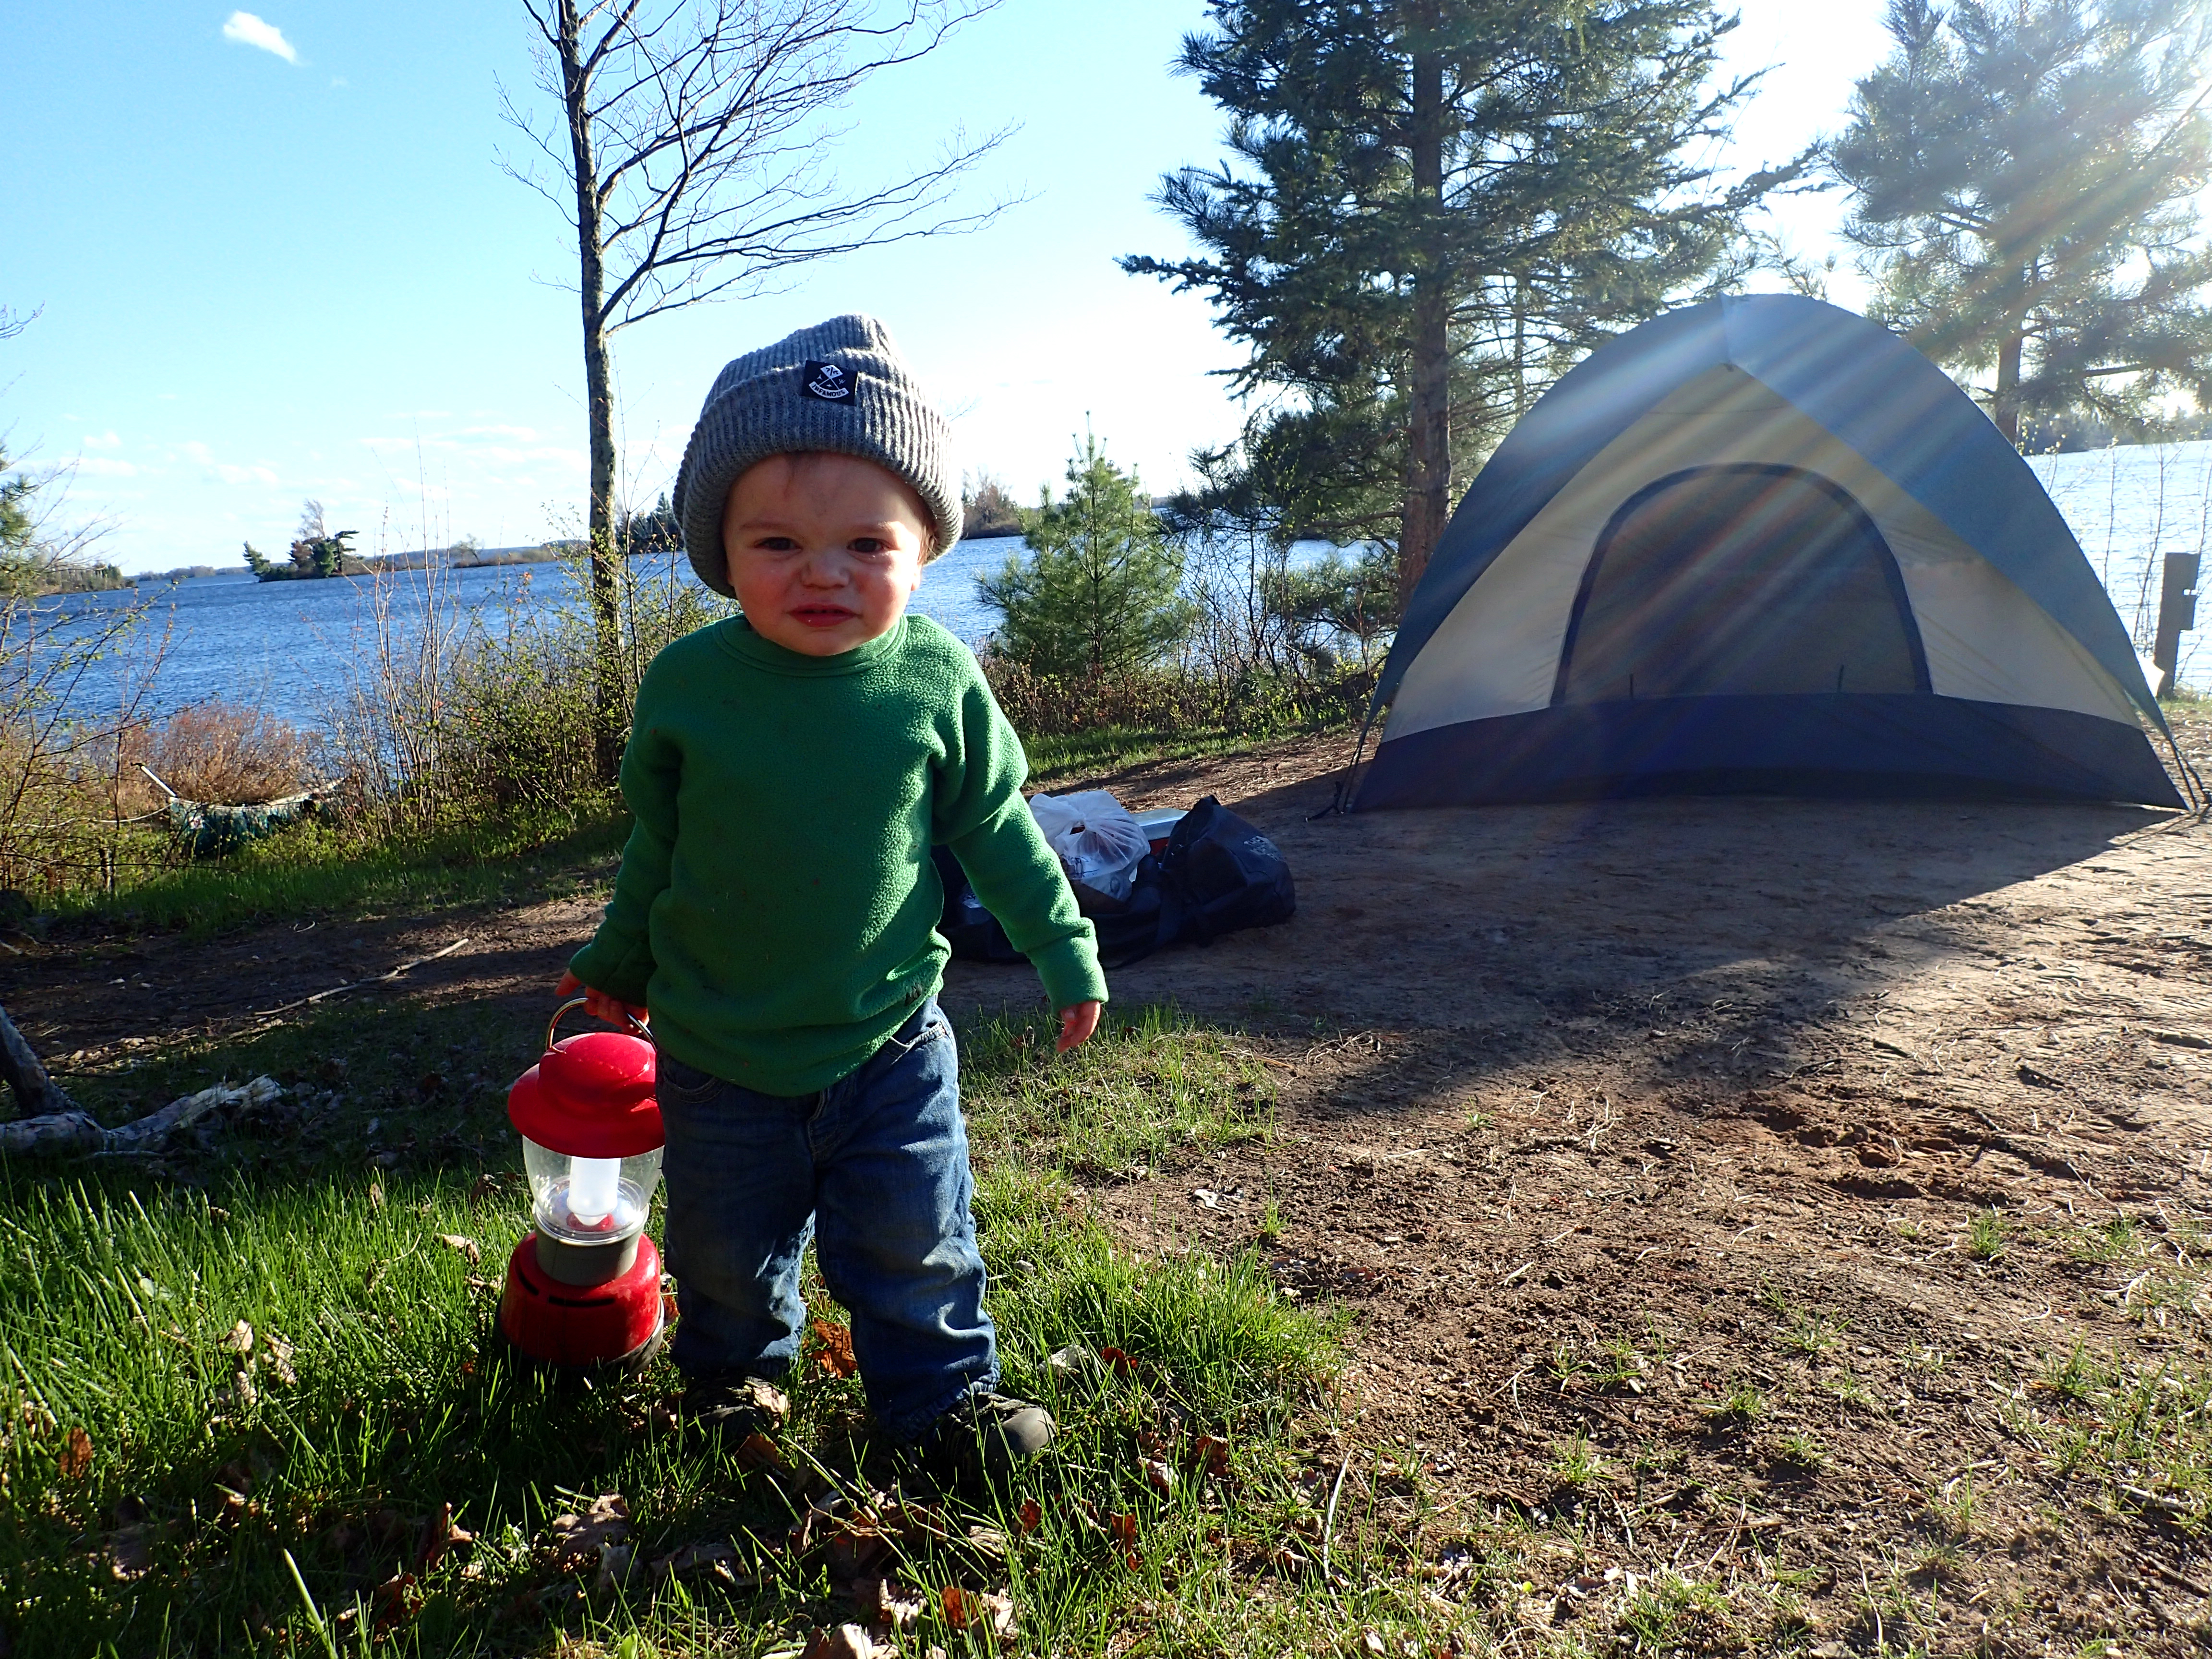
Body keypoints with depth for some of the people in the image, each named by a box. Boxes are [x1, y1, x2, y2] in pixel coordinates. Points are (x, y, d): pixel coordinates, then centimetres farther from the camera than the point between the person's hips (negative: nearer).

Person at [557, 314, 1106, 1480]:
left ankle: (942, 1392, 35)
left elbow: (996, 827, 1)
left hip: (889, 1038, -1)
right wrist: (619, 962, 16)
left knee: (913, 1243, 11)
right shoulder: (688, 684, -13)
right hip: (719, 1054, 1)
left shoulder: (939, 680, -14)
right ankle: (733, 1371, 47)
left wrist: (1063, 946, 6)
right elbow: (656, 845, 4)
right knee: (727, 1250, 18)